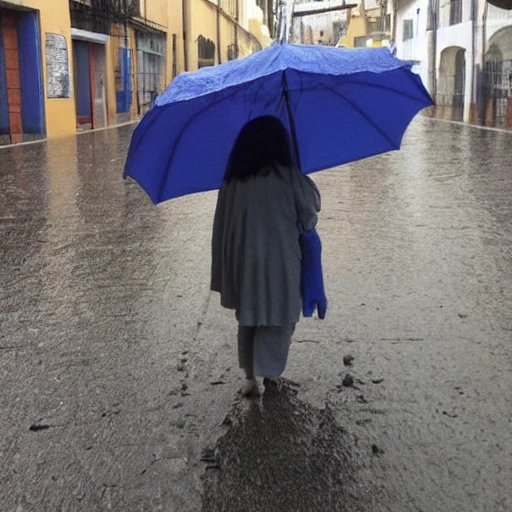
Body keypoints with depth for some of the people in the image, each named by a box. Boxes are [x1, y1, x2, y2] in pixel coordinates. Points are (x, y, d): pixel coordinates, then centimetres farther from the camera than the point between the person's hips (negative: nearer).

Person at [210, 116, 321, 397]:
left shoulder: (232, 180, -2)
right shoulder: (288, 177, -12)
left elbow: (221, 226, 1)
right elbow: (309, 217, -3)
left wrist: (224, 272, 8)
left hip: (242, 263, 4)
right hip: (279, 262, -3)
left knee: (247, 319, 18)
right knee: (279, 319, 12)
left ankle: (250, 378, 23)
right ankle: (269, 375, 13)